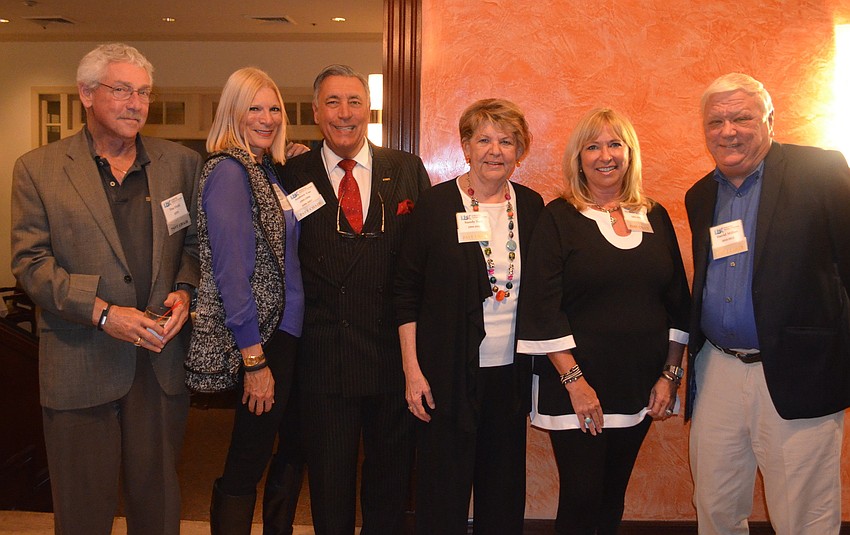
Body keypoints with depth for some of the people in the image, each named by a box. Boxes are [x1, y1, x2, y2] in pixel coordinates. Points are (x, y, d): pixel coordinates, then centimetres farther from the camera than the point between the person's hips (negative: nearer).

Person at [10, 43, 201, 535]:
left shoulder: (182, 162, 7)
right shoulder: (38, 169, 0)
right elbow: (31, 262, -5)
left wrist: (185, 290, -8)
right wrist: (103, 312, -16)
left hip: (161, 359, 2)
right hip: (81, 365, -2)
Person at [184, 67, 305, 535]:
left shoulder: (267, 171, 12)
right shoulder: (228, 170, -14)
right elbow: (230, 270, -19)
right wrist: (254, 360, -19)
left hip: (287, 331, 9)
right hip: (260, 338, -9)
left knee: (293, 448, 19)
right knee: (247, 463, 3)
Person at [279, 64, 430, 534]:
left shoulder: (408, 171, 4)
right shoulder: (293, 176, 2)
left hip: (394, 354, 1)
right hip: (323, 358, -1)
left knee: (390, 479, 17)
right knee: (329, 485, 13)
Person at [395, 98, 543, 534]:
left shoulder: (531, 206, 5)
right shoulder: (435, 205, -5)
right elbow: (406, 292, -4)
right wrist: (412, 369, -8)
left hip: (511, 370, 4)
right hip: (449, 372, -3)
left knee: (505, 490, 14)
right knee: (443, 489, 6)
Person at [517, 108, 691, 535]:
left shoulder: (654, 217, 8)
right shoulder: (559, 218, -5)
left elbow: (677, 302, 10)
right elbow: (543, 308, -11)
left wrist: (670, 374, 3)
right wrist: (574, 381, -15)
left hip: (639, 387, 4)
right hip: (575, 385, -4)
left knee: (613, 498, 13)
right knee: (581, 498, 0)